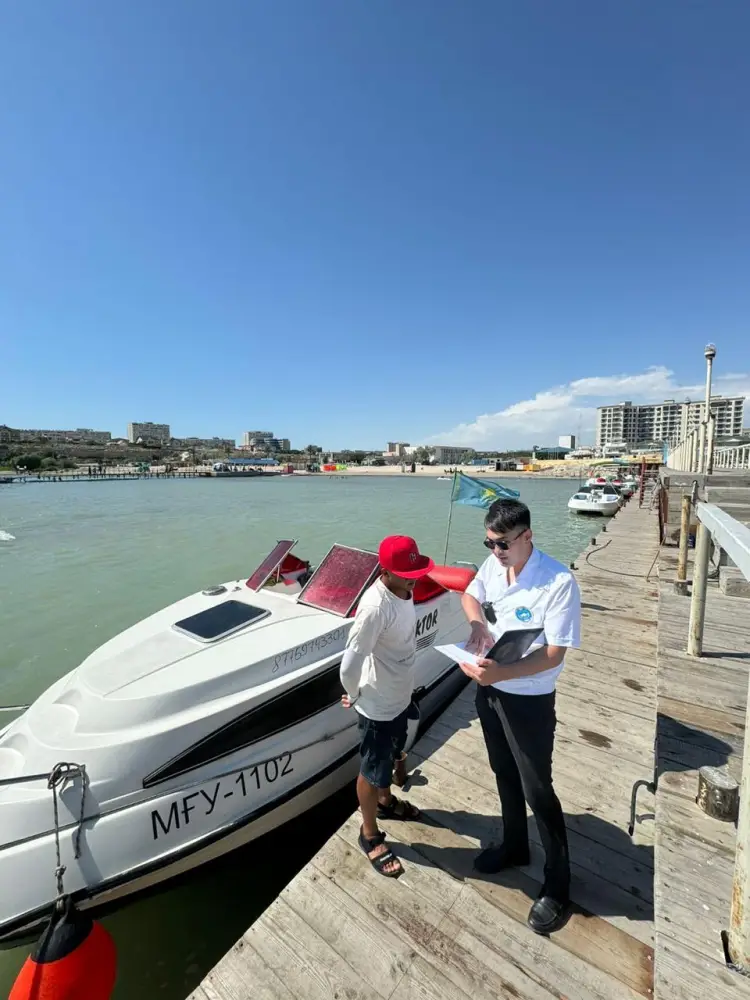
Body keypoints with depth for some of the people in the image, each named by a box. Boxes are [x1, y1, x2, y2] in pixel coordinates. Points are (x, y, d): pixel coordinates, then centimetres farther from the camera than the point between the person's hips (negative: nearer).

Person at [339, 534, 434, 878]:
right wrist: (355, 696, -14)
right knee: (373, 771, 17)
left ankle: (386, 802, 58)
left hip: (400, 697, 8)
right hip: (378, 707, -8)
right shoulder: (375, 607, -36)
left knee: (389, 758, 31)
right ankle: (370, 835, 42)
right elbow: (349, 667, -33)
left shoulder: (403, 591, -9)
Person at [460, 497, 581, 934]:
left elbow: (554, 654, -23)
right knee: (505, 776, 26)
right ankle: (515, 847, 51)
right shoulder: (493, 564, -8)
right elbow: (470, 595, 10)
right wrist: (477, 624, -11)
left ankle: (558, 886, 37)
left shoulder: (559, 582, -25)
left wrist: (501, 672, -34)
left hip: (530, 700, -6)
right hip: (489, 690, 6)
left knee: (538, 791, 11)